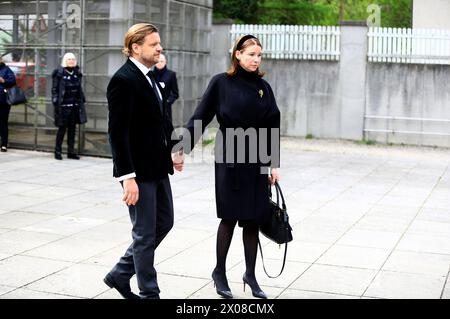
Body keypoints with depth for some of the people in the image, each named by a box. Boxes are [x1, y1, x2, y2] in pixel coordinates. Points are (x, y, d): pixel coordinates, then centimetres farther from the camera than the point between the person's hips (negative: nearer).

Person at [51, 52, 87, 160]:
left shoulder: (77, 73, 12)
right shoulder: (59, 73, -5)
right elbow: (54, 89, -6)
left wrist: (81, 102, 12)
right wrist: (56, 103, -13)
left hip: (75, 105, 5)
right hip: (63, 105, -5)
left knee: (72, 128, 9)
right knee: (62, 128, -2)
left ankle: (71, 151, 15)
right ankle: (58, 151, 7)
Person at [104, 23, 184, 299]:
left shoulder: (151, 77, 11)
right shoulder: (124, 80, -16)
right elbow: (117, 132, -20)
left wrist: (174, 150, 12)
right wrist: (127, 177, -24)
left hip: (158, 167, 9)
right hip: (138, 171, -9)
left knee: (164, 222, 18)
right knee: (145, 233, 3)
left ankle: (120, 274, 30)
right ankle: (149, 292, 19)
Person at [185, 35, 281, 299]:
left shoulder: (264, 87, 7)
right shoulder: (221, 83, -4)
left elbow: (273, 128, 9)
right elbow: (200, 118, -4)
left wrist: (274, 164, 6)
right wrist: (183, 150, -10)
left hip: (256, 160, 4)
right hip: (229, 158, -4)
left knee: (253, 218, 6)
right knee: (231, 216, 3)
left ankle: (251, 274, 19)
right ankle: (220, 272, 19)